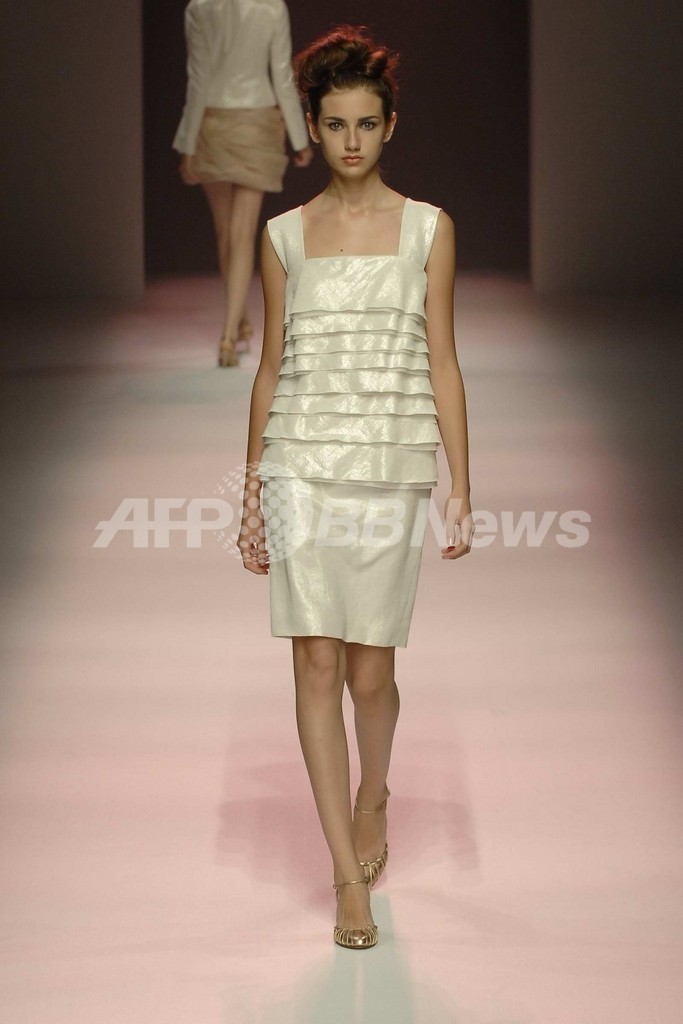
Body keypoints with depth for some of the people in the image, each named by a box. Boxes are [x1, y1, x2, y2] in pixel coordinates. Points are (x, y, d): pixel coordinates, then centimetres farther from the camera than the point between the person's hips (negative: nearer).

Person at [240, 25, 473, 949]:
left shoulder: (428, 230, 4)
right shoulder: (285, 236, 7)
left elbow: (443, 363, 2)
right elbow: (270, 366, 10)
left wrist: (461, 489, -3)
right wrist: (252, 495, 7)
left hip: (392, 471, -1)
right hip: (301, 467, 1)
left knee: (370, 672, 4)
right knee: (317, 666, -4)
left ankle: (372, 795, 37)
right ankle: (350, 877, 1)